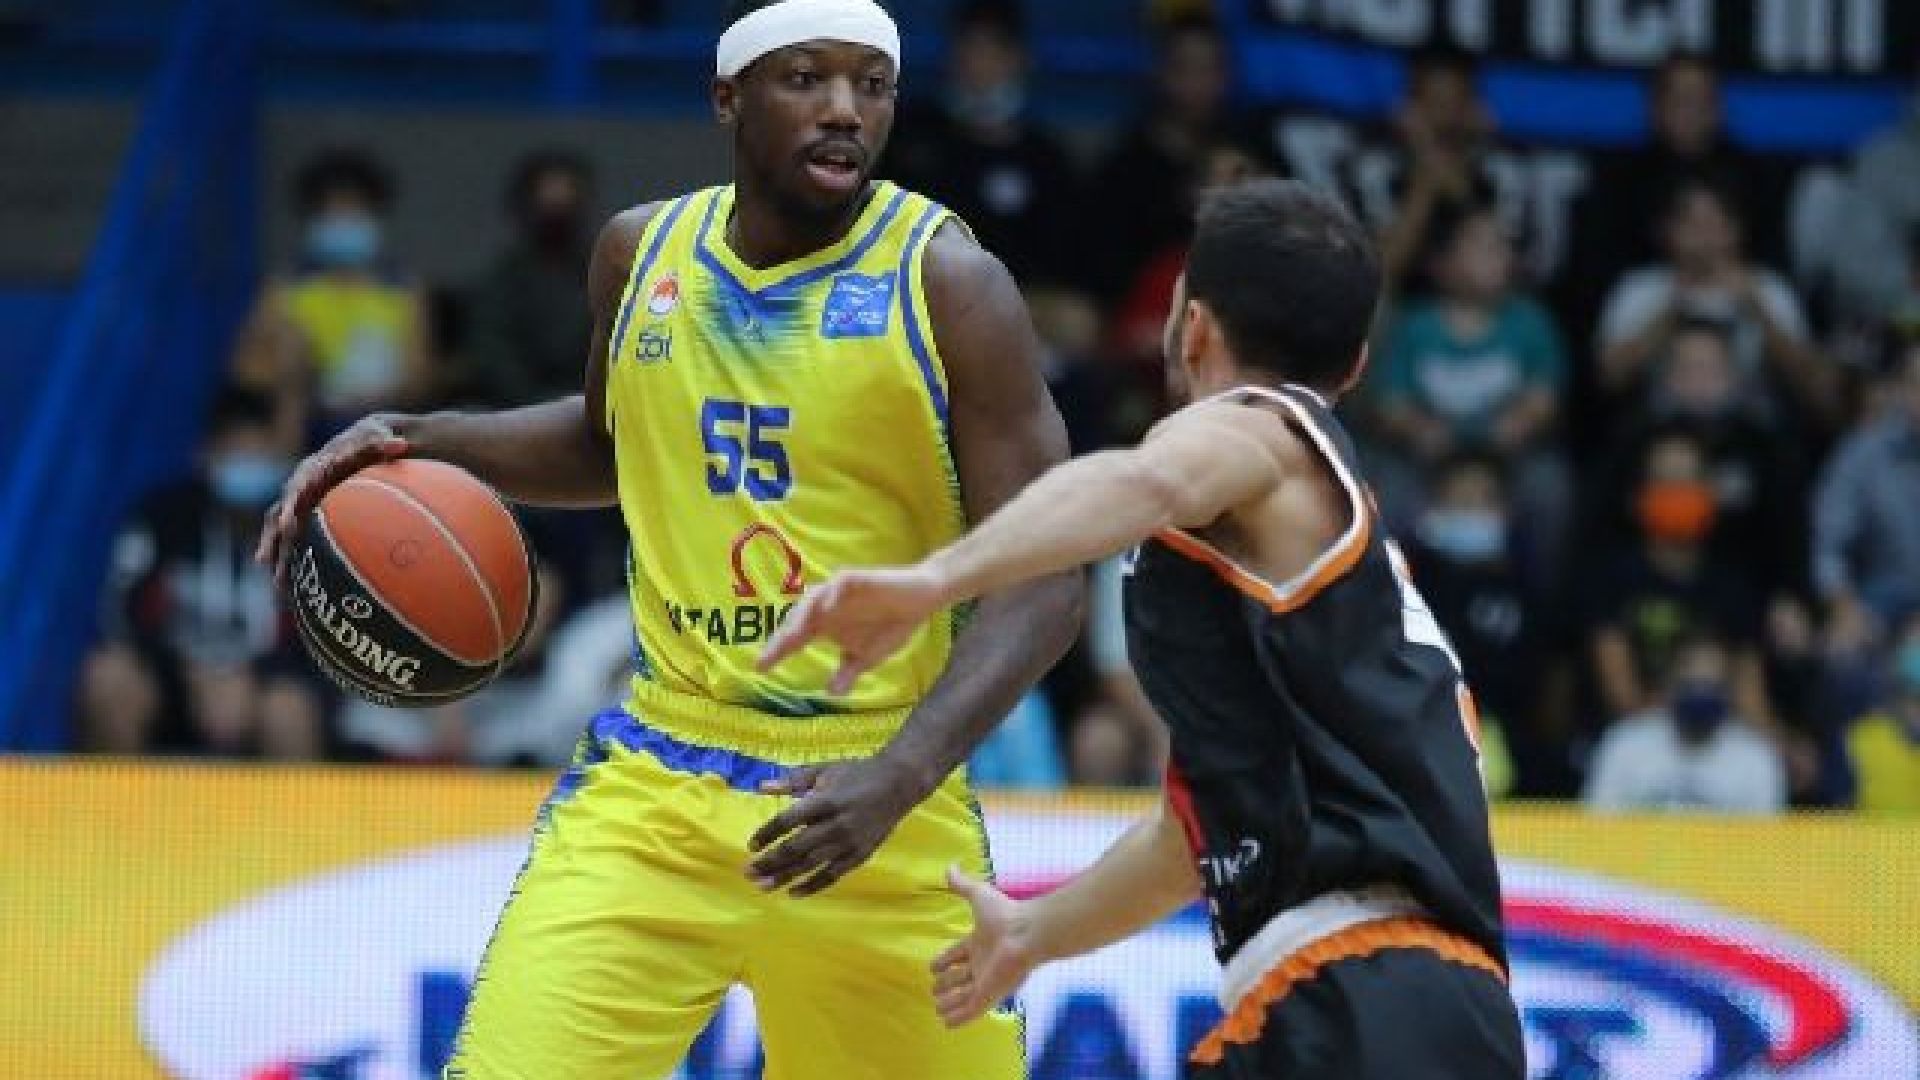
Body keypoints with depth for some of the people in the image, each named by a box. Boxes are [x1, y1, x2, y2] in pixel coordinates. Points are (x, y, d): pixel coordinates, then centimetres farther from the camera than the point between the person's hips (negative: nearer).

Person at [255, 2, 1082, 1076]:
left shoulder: (946, 283, -8)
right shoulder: (642, 252, 6)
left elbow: (1045, 580, -12)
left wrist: (898, 776, -26)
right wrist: (423, 442, 10)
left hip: (887, 809, -2)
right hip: (656, 785, 2)